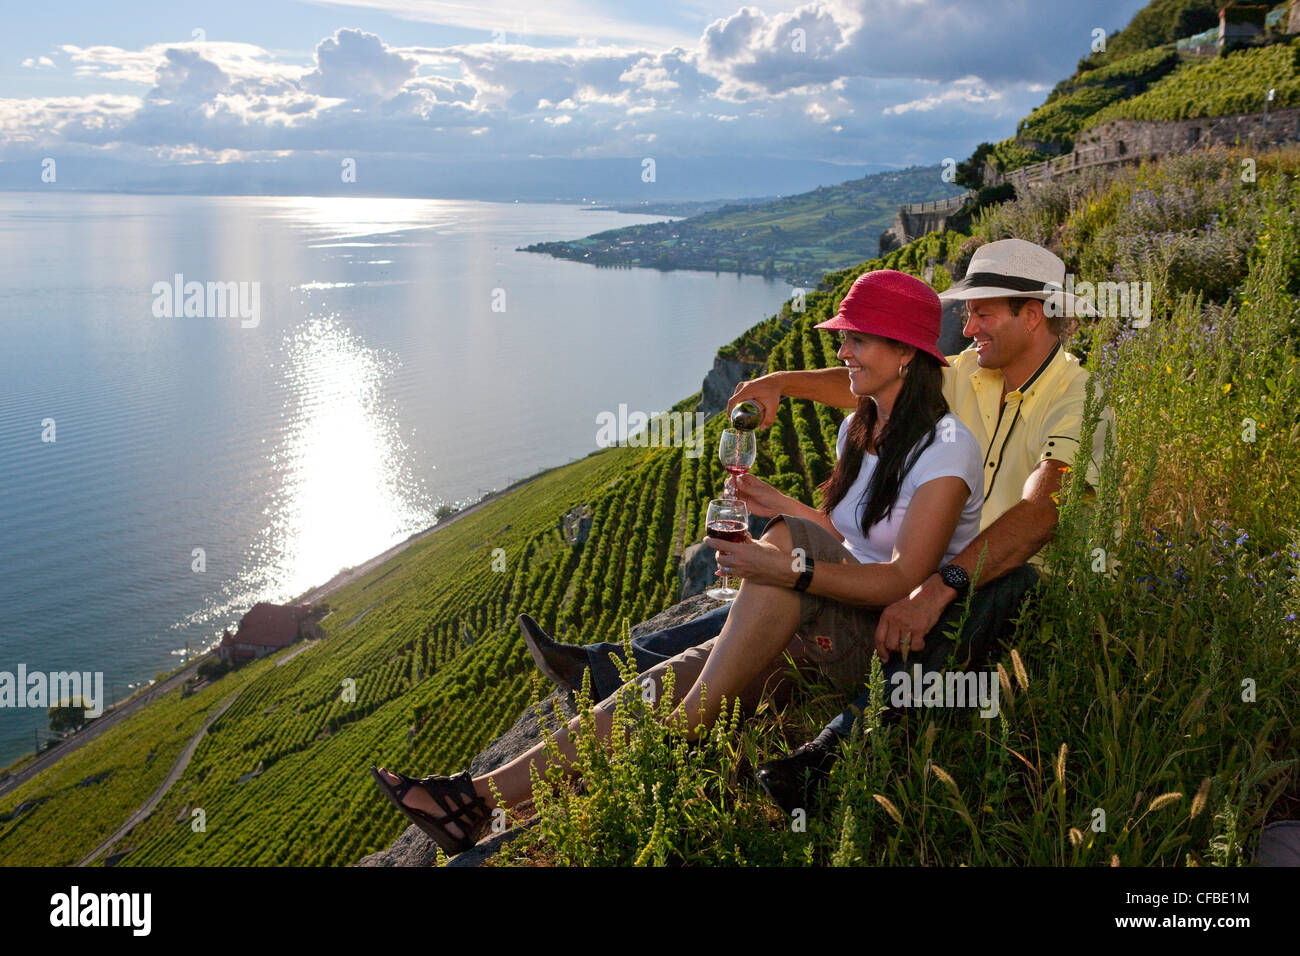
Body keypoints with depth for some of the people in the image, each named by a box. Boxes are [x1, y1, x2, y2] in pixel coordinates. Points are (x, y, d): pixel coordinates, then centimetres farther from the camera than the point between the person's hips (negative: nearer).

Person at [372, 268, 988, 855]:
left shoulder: (944, 447, -13)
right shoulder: (857, 429, 13)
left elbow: (903, 580, -22)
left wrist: (791, 567, -33)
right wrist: (778, 504, 2)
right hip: (828, 628, 7)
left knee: (790, 538, -33)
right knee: (669, 682, -12)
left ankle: (682, 733, -24)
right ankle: (483, 798, -16)